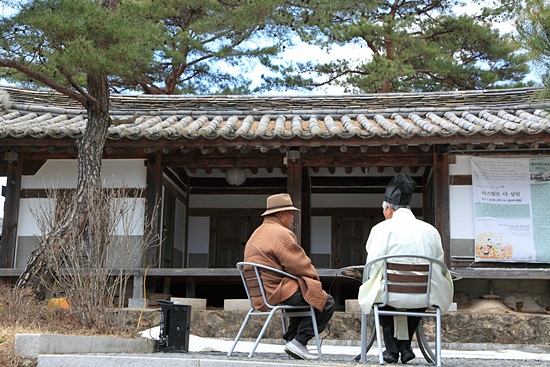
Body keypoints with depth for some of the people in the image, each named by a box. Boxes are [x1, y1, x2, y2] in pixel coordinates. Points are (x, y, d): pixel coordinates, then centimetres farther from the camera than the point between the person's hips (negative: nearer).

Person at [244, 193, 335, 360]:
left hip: (259, 295, 10)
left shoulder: (256, 234, 20)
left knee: (303, 295, 30)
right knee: (326, 302, -6)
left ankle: (290, 339, 21)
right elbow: (301, 266, -15)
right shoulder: (281, 233, -13)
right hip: (276, 294, -10)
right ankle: (299, 342, -8)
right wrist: (315, 278, 6)